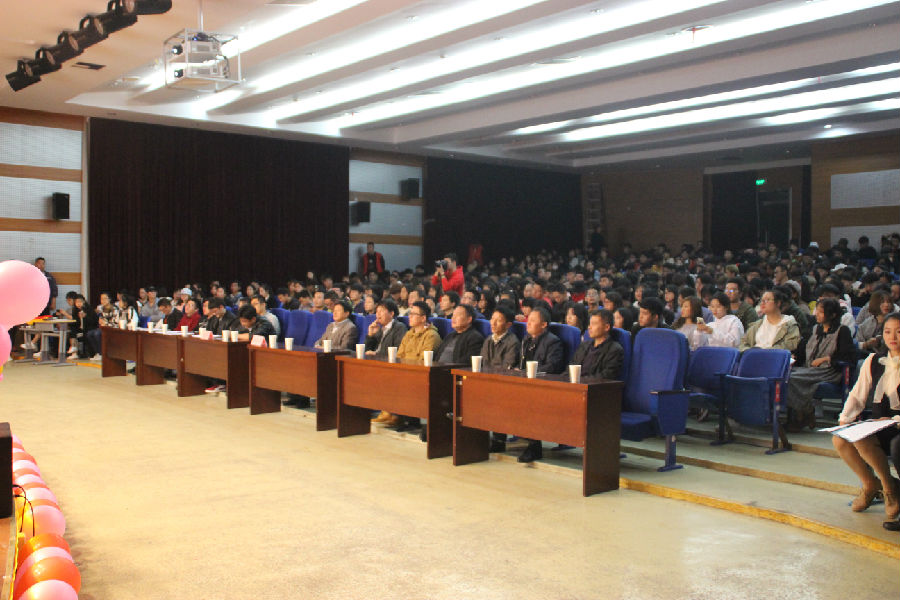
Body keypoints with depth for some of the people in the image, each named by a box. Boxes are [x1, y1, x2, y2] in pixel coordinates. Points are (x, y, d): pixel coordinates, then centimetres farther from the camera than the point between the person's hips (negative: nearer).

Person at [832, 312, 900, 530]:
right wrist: (845, 418, -8)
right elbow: (857, 396, 7)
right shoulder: (873, 361, 6)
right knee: (839, 439, -21)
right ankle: (869, 484, 4)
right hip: (878, 429, 5)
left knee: (860, 438, -31)